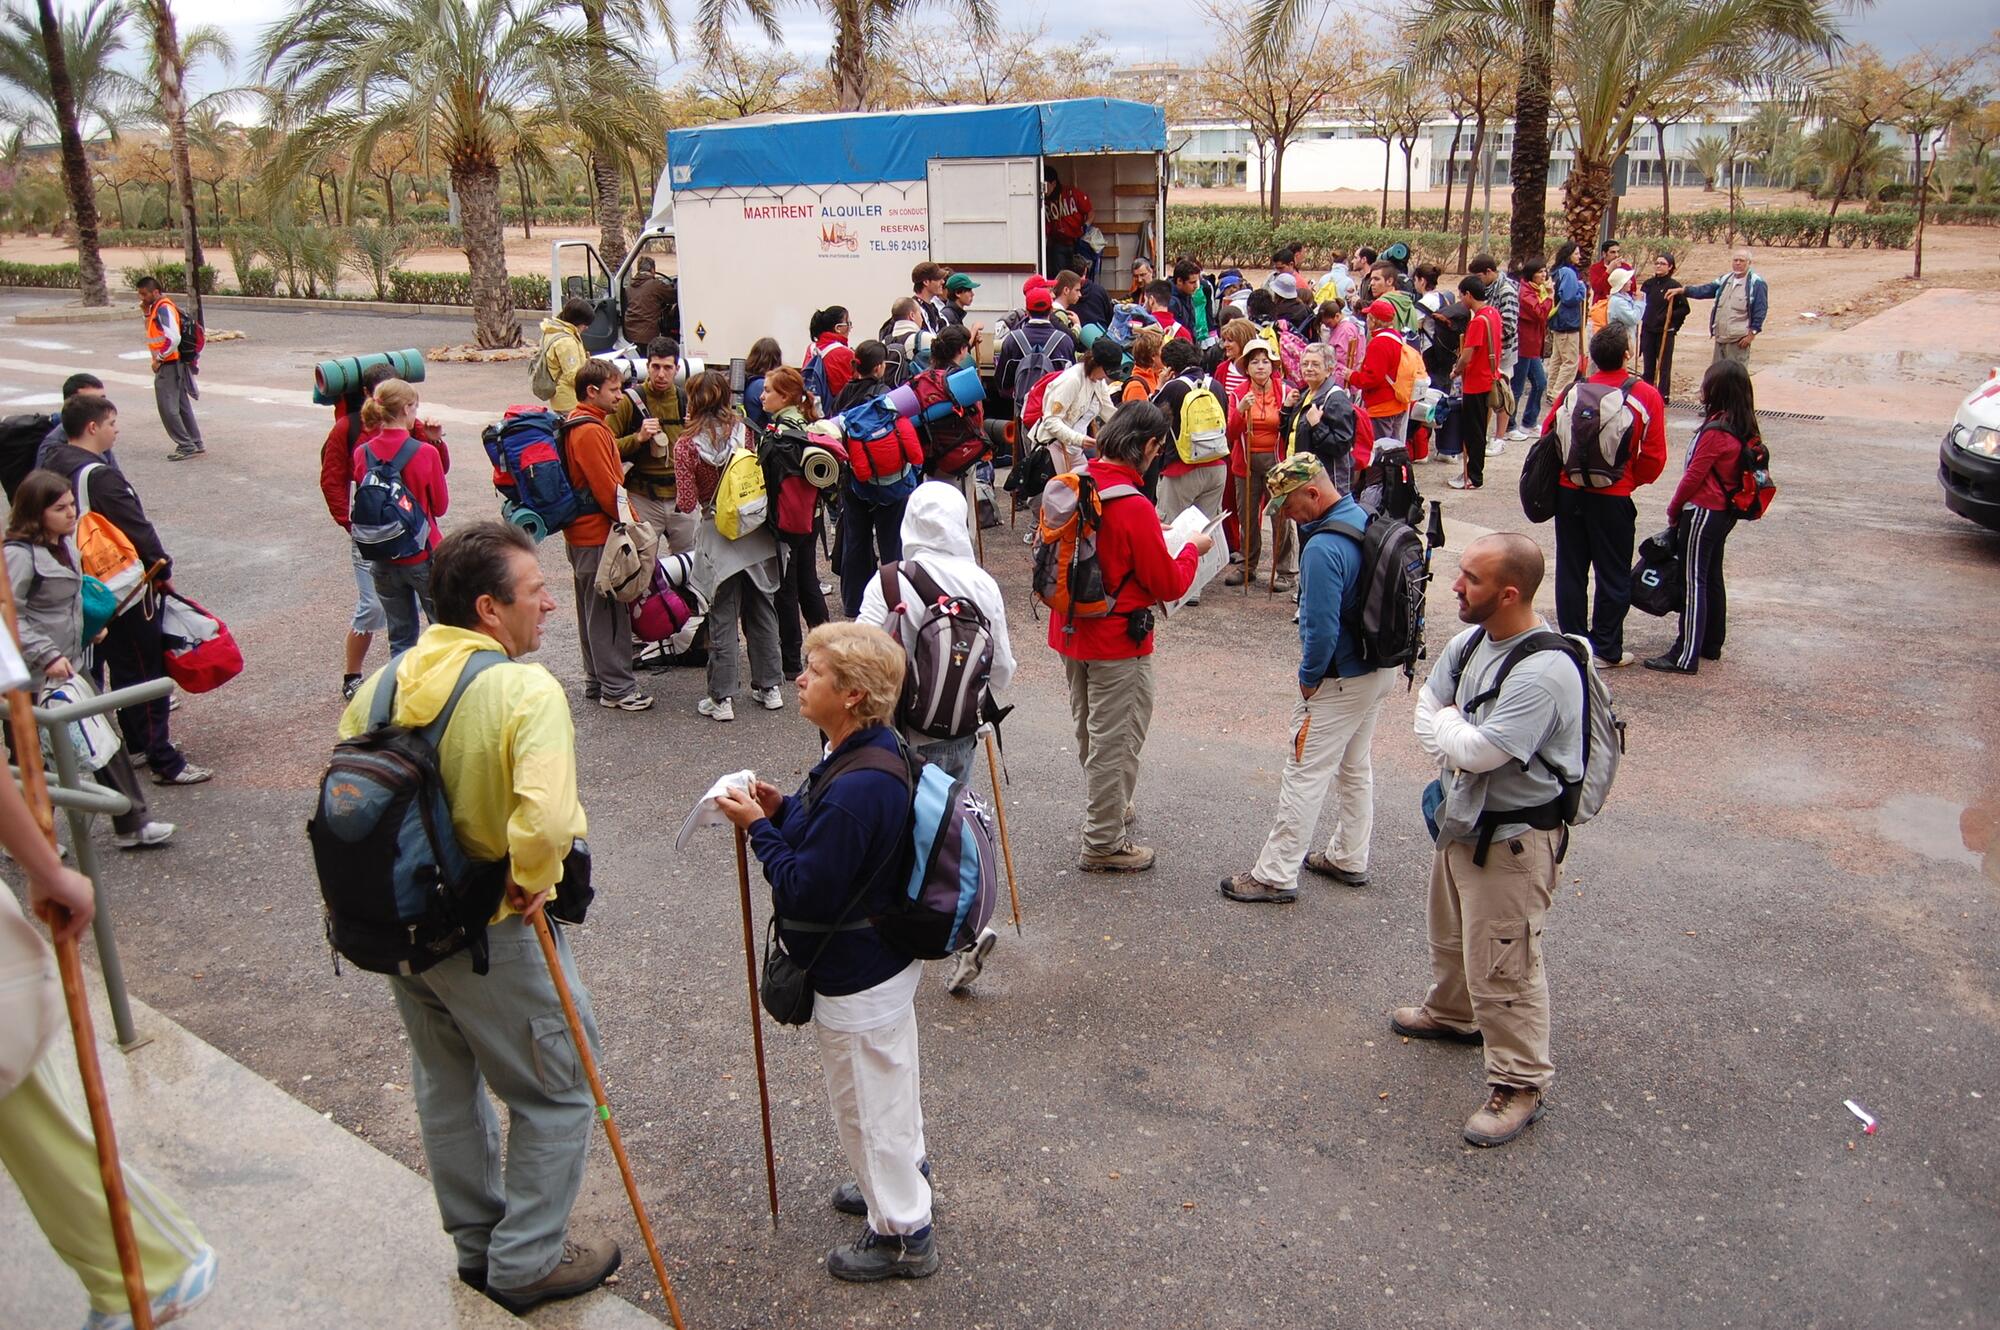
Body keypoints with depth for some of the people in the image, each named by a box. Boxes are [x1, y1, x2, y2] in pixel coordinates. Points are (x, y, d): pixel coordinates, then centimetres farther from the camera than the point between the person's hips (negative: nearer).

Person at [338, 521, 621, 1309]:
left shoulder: (385, 681, -2)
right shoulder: (526, 690, -25)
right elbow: (546, 819, -39)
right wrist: (535, 882, -20)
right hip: (491, 932, -8)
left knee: (445, 1083, 25)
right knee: (557, 1090, 12)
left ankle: (475, 1243, 42)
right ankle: (528, 1262, 24)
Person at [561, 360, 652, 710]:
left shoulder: (577, 426, 14)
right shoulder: (590, 431, -19)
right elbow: (607, 488, -21)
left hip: (581, 534, 11)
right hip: (599, 536, -11)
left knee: (595, 611, 16)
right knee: (609, 612, -4)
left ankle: (597, 681, 25)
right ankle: (617, 688, 3)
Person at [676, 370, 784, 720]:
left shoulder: (686, 444, -11)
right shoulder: (744, 432, -4)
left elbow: (686, 503, -11)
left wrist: (685, 498, 10)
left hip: (717, 537, -3)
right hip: (757, 535, 3)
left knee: (722, 619, 4)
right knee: (761, 611, 15)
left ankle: (722, 698, 7)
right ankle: (770, 687, 22)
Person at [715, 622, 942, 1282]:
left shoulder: (857, 788, -35)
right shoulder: (875, 753, -3)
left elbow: (806, 890, -30)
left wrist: (758, 827, -20)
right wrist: (781, 808, -5)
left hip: (857, 980, -10)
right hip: (884, 960, 10)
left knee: (868, 1102, 10)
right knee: (890, 1086, 29)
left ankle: (903, 1232, 29)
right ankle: (901, 1181, 51)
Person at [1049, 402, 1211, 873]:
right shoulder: (1134, 507, -25)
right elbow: (1169, 585, -17)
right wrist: (1193, 548, 0)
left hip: (1069, 630, 8)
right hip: (1117, 641, -8)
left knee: (1088, 728, 24)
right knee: (1115, 740, 5)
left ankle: (1105, 805, 46)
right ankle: (1104, 844, 16)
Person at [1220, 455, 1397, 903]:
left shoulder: (1324, 550, -28)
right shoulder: (1367, 519, 1)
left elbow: (1322, 631, -27)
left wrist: (1309, 678, -11)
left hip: (1343, 680, -10)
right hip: (1381, 666, 10)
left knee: (1305, 774, 0)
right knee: (1355, 766, 22)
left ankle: (1276, 876, 8)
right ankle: (1349, 858, 36)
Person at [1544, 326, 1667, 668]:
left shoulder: (1574, 391, -3)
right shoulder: (1647, 396, -7)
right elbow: (1654, 457, -7)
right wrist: (1631, 480, 10)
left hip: (1569, 494, 2)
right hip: (1613, 498, -2)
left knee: (1570, 572, 12)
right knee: (1613, 576, 9)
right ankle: (1606, 650, 13)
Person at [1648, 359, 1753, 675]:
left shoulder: (1715, 431, -21)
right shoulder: (1743, 427, 6)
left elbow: (1694, 475, -18)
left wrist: (1674, 508, -3)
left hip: (1703, 513, -9)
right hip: (1725, 512, 9)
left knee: (1694, 582, -6)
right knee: (1712, 578, 18)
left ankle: (1685, 656, -5)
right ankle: (1711, 644, 30)